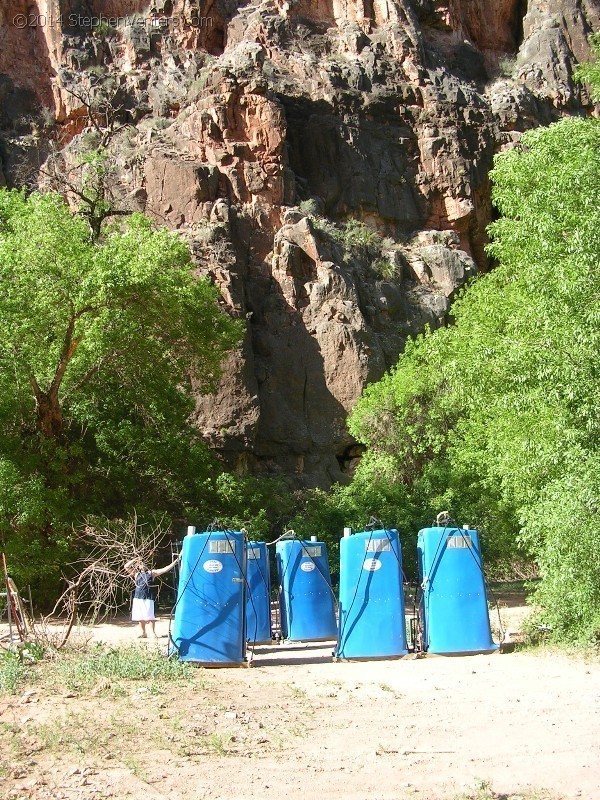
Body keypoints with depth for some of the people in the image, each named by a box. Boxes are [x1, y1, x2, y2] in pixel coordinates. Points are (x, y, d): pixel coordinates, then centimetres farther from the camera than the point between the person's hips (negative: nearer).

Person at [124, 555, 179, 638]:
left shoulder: (151, 573, 10)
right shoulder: (136, 574, 14)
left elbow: (165, 569, 6)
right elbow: (126, 567, 8)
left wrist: (175, 562, 1)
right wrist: (135, 560, 9)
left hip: (148, 598, -2)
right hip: (138, 598, 2)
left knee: (149, 616, -7)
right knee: (140, 617, 6)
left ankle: (153, 632, -1)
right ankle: (143, 633, 16)